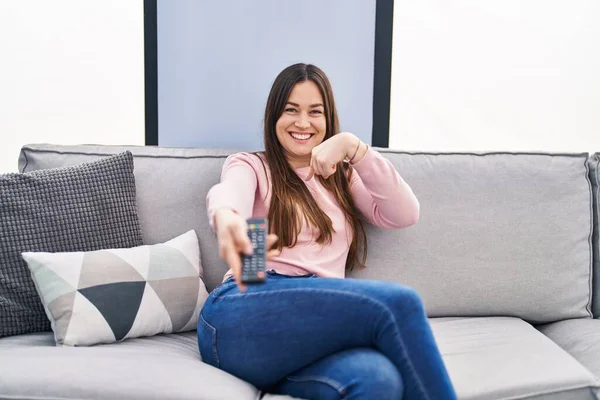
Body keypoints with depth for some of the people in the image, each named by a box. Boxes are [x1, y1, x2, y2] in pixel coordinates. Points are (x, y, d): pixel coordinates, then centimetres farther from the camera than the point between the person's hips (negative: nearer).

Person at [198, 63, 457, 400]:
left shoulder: (342, 176, 28)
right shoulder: (249, 166, 15)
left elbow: (405, 215, 10)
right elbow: (229, 195, -12)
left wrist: (352, 146, 0)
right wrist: (226, 218, -38)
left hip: (319, 324, 3)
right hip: (241, 318, -3)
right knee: (396, 303, -27)